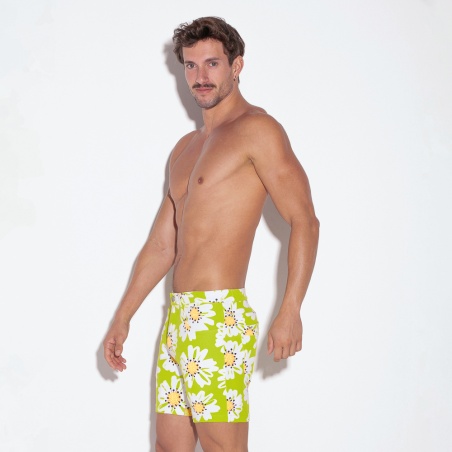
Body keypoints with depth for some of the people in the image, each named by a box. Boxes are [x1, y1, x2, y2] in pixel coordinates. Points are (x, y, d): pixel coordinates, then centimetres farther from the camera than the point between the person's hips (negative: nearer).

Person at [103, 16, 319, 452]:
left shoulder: (255, 129, -5)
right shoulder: (185, 148, 21)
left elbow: (304, 220, -14)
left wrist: (290, 311, -22)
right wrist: (122, 318, 20)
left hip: (221, 318, -8)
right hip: (179, 318, 9)